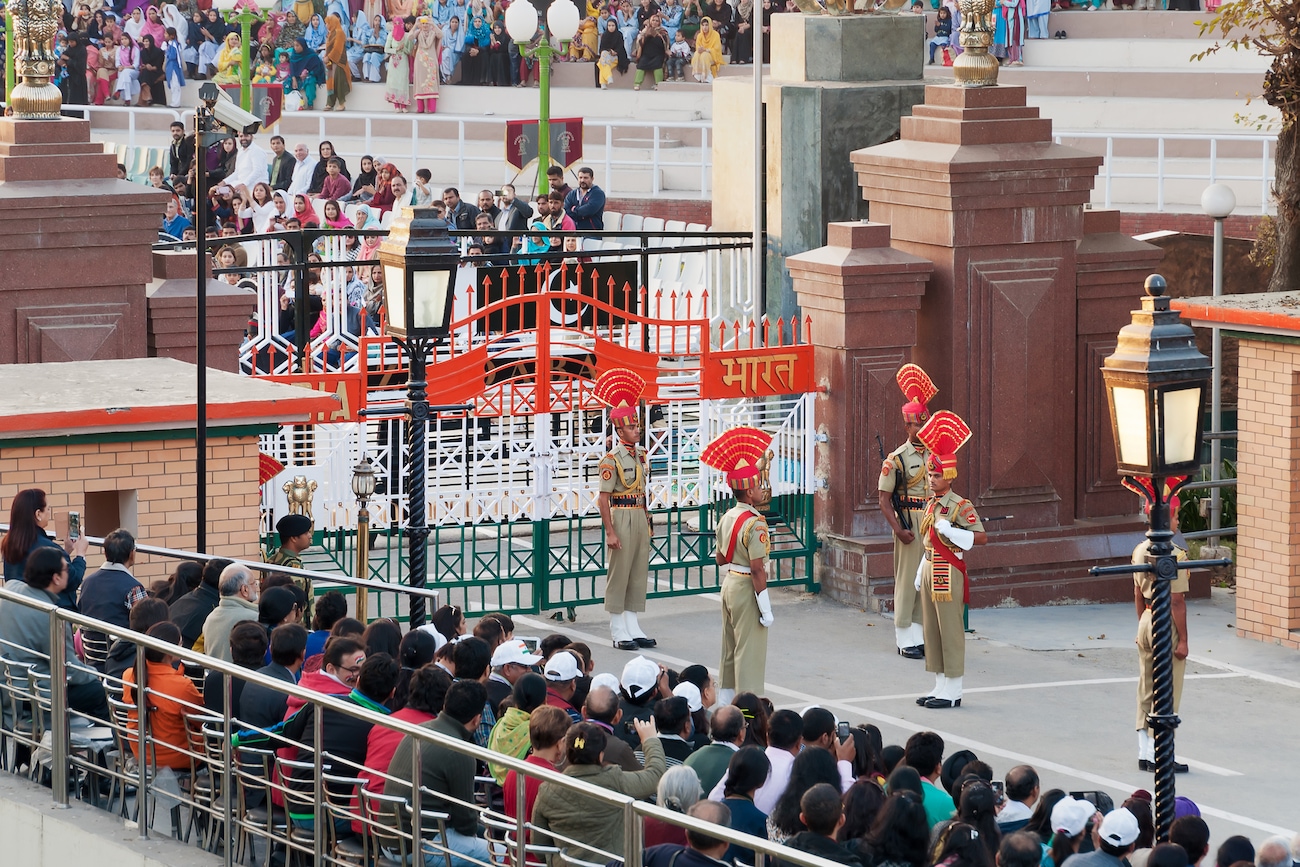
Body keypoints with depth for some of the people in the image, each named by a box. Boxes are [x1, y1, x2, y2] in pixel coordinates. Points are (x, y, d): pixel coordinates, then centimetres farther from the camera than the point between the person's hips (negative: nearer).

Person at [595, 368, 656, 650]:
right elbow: (604, 498, -14)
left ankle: (633, 628, 16)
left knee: (639, 573, 10)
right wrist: (610, 531, -17)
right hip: (621, 517, -8)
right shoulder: (612, 459, -12)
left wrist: (647, 519, 17)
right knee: (619, 574, -2)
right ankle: (619, 632, 3)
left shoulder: (642, 454, 11)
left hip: (640, 517, 8)